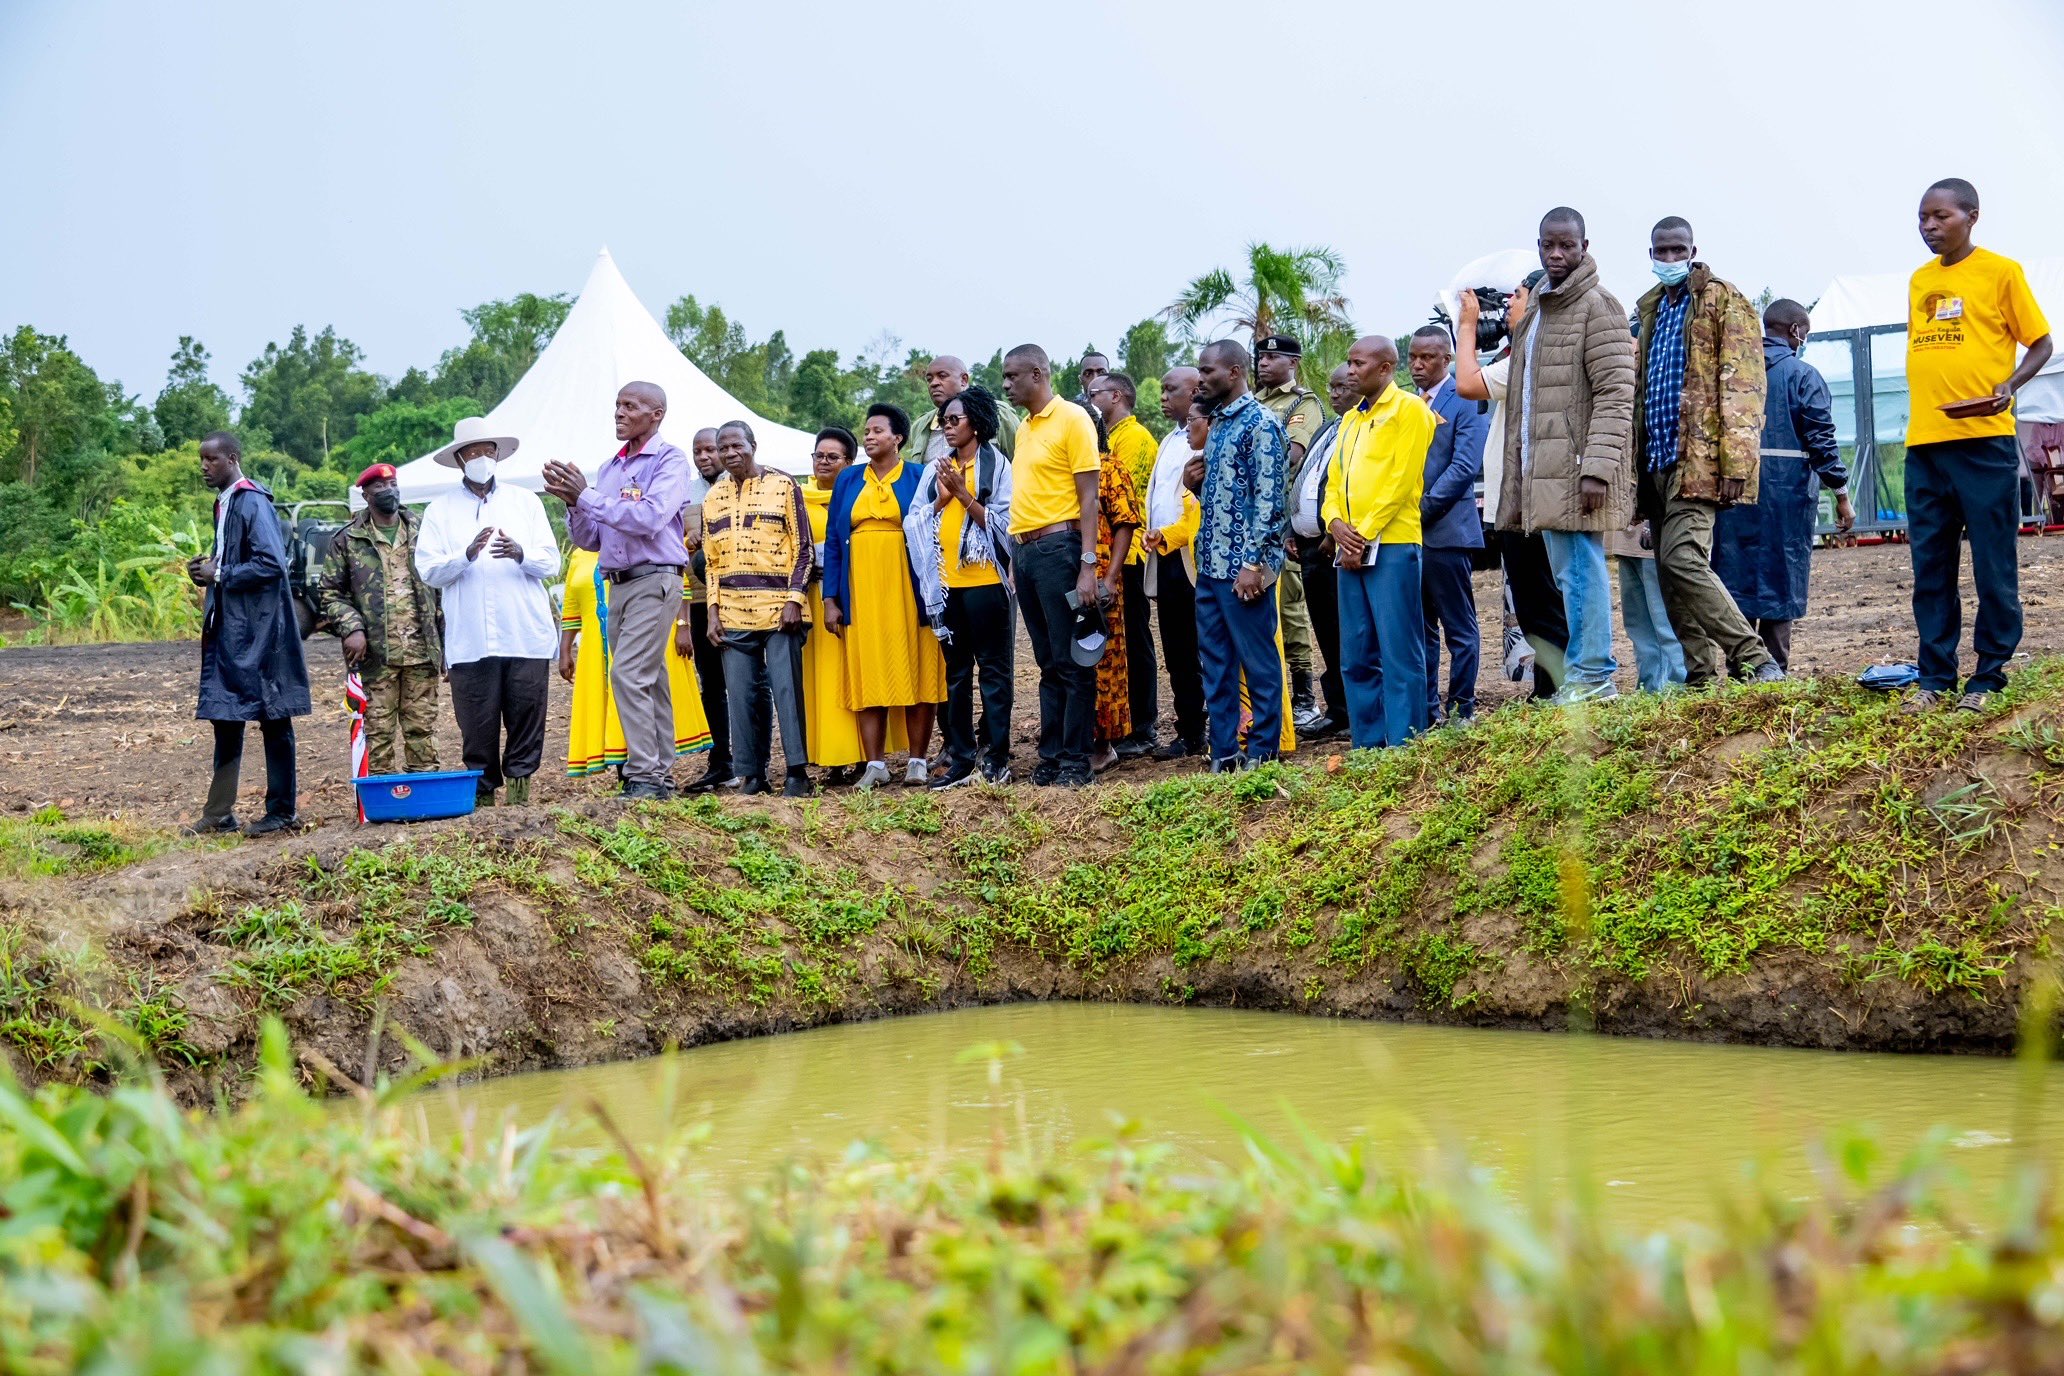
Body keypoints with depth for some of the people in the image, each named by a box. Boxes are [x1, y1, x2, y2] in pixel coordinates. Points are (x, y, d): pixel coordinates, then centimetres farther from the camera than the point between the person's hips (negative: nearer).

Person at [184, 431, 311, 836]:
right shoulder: (224, 504, 14)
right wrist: (208, 570, 5)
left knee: (273, 719, 0)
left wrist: (220, 575, -15)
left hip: (258, 631, -10)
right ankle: (219, 814, 17)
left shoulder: (253, 503, -15)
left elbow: (272, 564, -22)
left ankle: (283, 811, 7)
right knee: (225, 717, 11)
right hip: (228, 629, 10)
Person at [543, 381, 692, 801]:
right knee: (649, 682, 9)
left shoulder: (668, 460, -4)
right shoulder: (609, 469, 17)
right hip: (618, 586, 7)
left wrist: (588, 496, -15)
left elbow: (650, 518, -19)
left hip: (655, 580, -7)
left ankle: (645, 776, -15)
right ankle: (660, 777, 11)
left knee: (629, 675, -16)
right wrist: (572, 502, -2)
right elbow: (590, 539, 16)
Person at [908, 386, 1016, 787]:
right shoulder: (936, 469, 13)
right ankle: (960, 759, 12)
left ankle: (996, 757, 3)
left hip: (985, 581, -5)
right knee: (956, 672, 8)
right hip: (946, 583, 5)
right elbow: (915, 523, 8)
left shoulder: (996, 465, -1)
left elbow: (1002, 523, -9)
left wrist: (962, 493, -12)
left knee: (993, 668, -1)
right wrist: (942, 498, -7)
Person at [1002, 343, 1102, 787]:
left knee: (1071, 662, -4)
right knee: (1048, 662, 11)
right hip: (1025, 550, 8)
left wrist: (1087, 564, -17)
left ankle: (1075, 760, -1)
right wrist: (1015, 558, 12)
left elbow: (1088, 496, -11)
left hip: (1057, 546, -8)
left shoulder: (1071, 419, -6)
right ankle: (1050, 755, 15)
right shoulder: (1024, 429, 17)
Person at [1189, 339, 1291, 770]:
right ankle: (1224, 753, 16)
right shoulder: (1217, 423, 15)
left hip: (1243, 568, -9)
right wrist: (1196, 483, 2)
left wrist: (1253, 563, -20)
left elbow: (1270, 500, -16)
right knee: (1215, 663, 11)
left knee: (1258, 663, -1)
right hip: (1210, 564, 9)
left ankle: (1262, 753, 5)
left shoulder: (1259, 423, -11)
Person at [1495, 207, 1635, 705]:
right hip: (1543, 470, 9)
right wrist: (1518, 469, 20)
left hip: (1575, 468, -9)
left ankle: (1592, 676, -6)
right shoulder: (1536, 310, 20)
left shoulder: (1597, 307, -8)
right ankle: (1589, 672, 16)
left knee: (1580, 570, -9)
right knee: (1569, 573, 11)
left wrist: (1597, 467, -22)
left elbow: (1616, 392, -15)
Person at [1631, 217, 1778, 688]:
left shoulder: (1723, 300, -1)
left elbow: (1743, 385, -9)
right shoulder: (1649, 309, 20)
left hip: (1698, 455, -8)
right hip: (1657, 458, 8)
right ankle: (1704, 677, 8)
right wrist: (1634, 463, 15)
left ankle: (1755, 660, -15)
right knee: (1671, 573, 4)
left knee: (1682, 559, -21)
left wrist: (1735, 463, -18)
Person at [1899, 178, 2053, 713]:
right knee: (1930, 568, 6)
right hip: (1924, 443, 6)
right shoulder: (1919, 281, 15)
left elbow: (2041, 343, 1)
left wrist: (2008, 386, -17)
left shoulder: (2000, 272, -1)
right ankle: (1934, 676, 12)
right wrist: (1922, 407, 9)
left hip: (1984, 440, -5)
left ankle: (1989, 676, 4)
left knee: (1993, 566, -2)